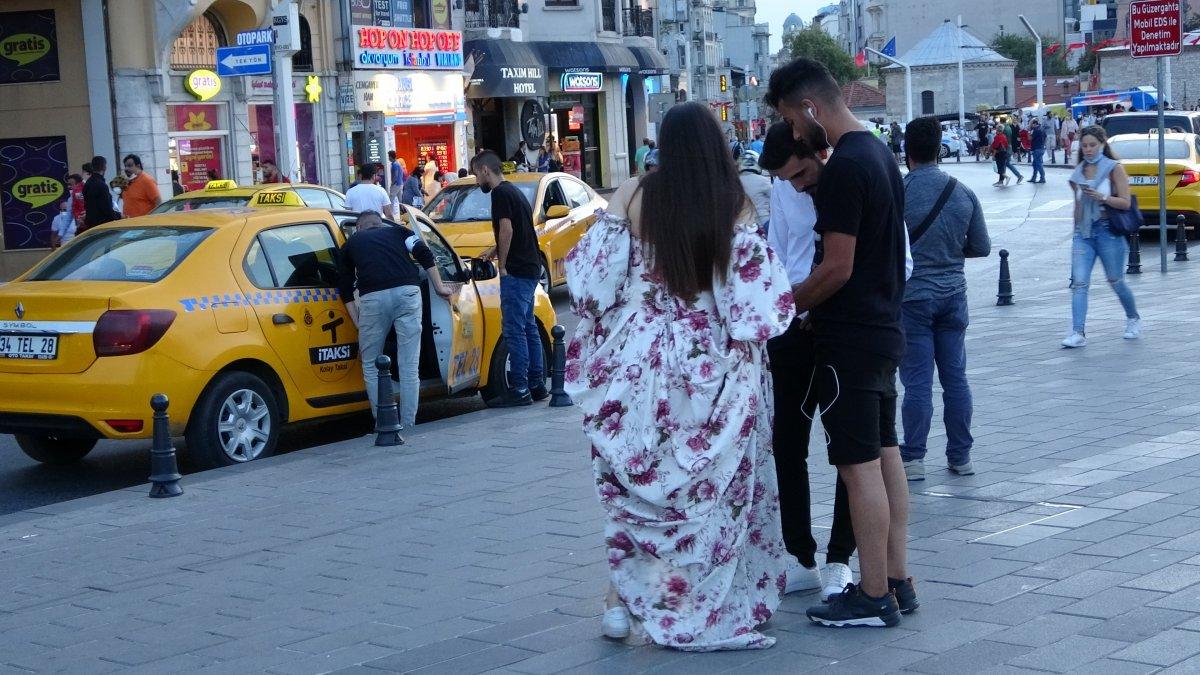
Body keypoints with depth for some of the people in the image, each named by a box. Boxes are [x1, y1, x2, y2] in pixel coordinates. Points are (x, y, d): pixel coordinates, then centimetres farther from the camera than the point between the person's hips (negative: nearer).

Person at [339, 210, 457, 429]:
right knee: (409, 366, 5)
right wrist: (439, 287, 17)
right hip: (407, 292, 1)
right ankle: (408, 425, 5)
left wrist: (359, 325, 20)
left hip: (373, 298, 0)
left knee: (371, 367, 13)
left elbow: (346, 290, 22)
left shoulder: (351, 243, 30)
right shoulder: (397, 231, 28)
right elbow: (424, 254, 11)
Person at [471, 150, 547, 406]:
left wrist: (502, 265, -13)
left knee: (514, 330, -8)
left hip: (516, 272, -10)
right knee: (528, 328, 14)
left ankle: (519, 390, -8)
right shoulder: (514, 191, 18)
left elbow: (506, 230, -20)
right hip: (531, 269, 10)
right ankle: (537, 384, 17)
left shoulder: (500, 193, -11)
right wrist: (496, 250, 24)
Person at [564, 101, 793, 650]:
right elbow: (752, 297, -9)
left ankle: (624, 601, 17)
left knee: (635, 480, 14)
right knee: (708, 486, 9)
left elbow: (592, 275, -2)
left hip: (641, 362, 1)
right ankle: (701, 613, 15)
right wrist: (746, 352, 6)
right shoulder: (737, 207, -7)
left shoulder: (632, 197, -4)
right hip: (711, 367, -1)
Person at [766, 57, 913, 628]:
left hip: (849, 342, -10)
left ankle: (874, 597, 2)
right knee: (885, 454, 14)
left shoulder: (843, 168, -19)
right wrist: (810, 302, 17)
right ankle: (897, 581, 22)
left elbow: (837, 268, -21)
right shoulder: (879, 154, 12)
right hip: (884, 329, 10)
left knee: (859, 465, -4)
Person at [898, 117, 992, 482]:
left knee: (917, 381, -1)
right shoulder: (963, 193, 1)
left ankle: (913, 458, 4)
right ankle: (960, 455, 17)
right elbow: (981, 247, 7)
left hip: (912, 295, -4)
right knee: (955, 377, 11)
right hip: (953, 294, 4)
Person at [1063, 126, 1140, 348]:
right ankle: (1078, 333, -14)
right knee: (1079, 282, -10)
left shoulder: (1114, 168, -3)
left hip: (1108, 231, -4)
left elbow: (1125, 203, -8)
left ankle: (1133, 319, 33)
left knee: (1116, 281, 8)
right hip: (1083, 233, 4)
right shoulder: (1079, 171, 11)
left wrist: (1101, 197, -22)